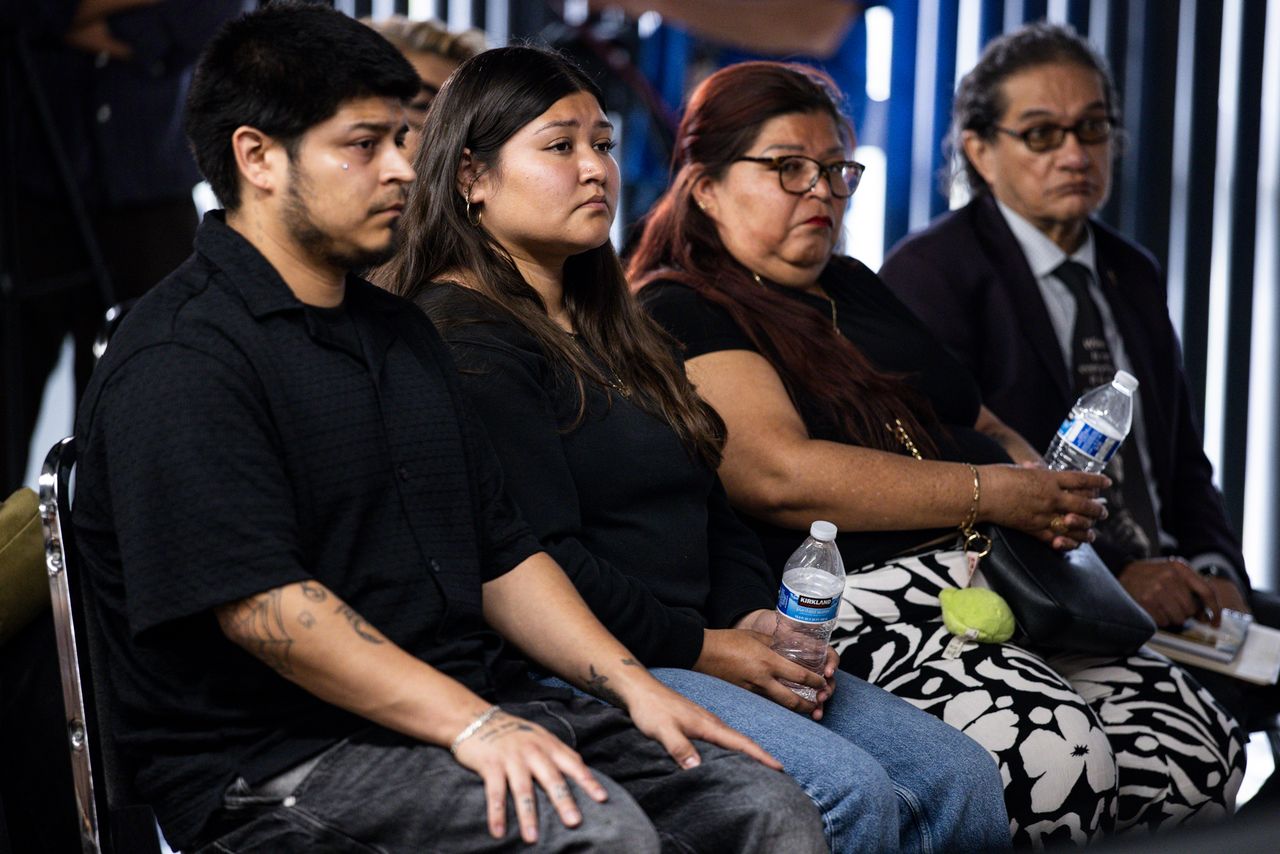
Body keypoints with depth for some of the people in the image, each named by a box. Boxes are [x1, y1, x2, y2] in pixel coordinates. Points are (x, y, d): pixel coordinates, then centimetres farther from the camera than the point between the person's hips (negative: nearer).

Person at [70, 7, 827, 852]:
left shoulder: (398, 330, 20)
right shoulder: (179, 361, -10)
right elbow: (258, 599, -21)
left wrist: (633, 684, 6)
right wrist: (470, 726, -26)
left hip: (474, 700, 8)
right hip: (278, 758, -8)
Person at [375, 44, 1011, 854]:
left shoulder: (608, 324, 23)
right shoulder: (463, 337, -8)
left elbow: (712, 504, 22)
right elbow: (540, 559, -18)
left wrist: (755, 616, 3)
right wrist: (700, 649, -14)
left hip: (704, 648, 10)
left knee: (966, 781, -6)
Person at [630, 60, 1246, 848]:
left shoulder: (855, 288, 26)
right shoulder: (677, 314, -1)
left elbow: (979, 424, 30)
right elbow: (782, 475, -16)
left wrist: (1053, 495, 6)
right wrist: (995, 495, -15)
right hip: (857, 599, -8)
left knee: (1204, 750, -11)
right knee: (1055, 753, -31)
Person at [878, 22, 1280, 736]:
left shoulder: (1135, 275, 20)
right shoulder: (929, 273, -2)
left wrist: (1213, 570, -1)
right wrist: (1111, 575, -19)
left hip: (1158, 584, 7)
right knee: (1190, 689, -31)